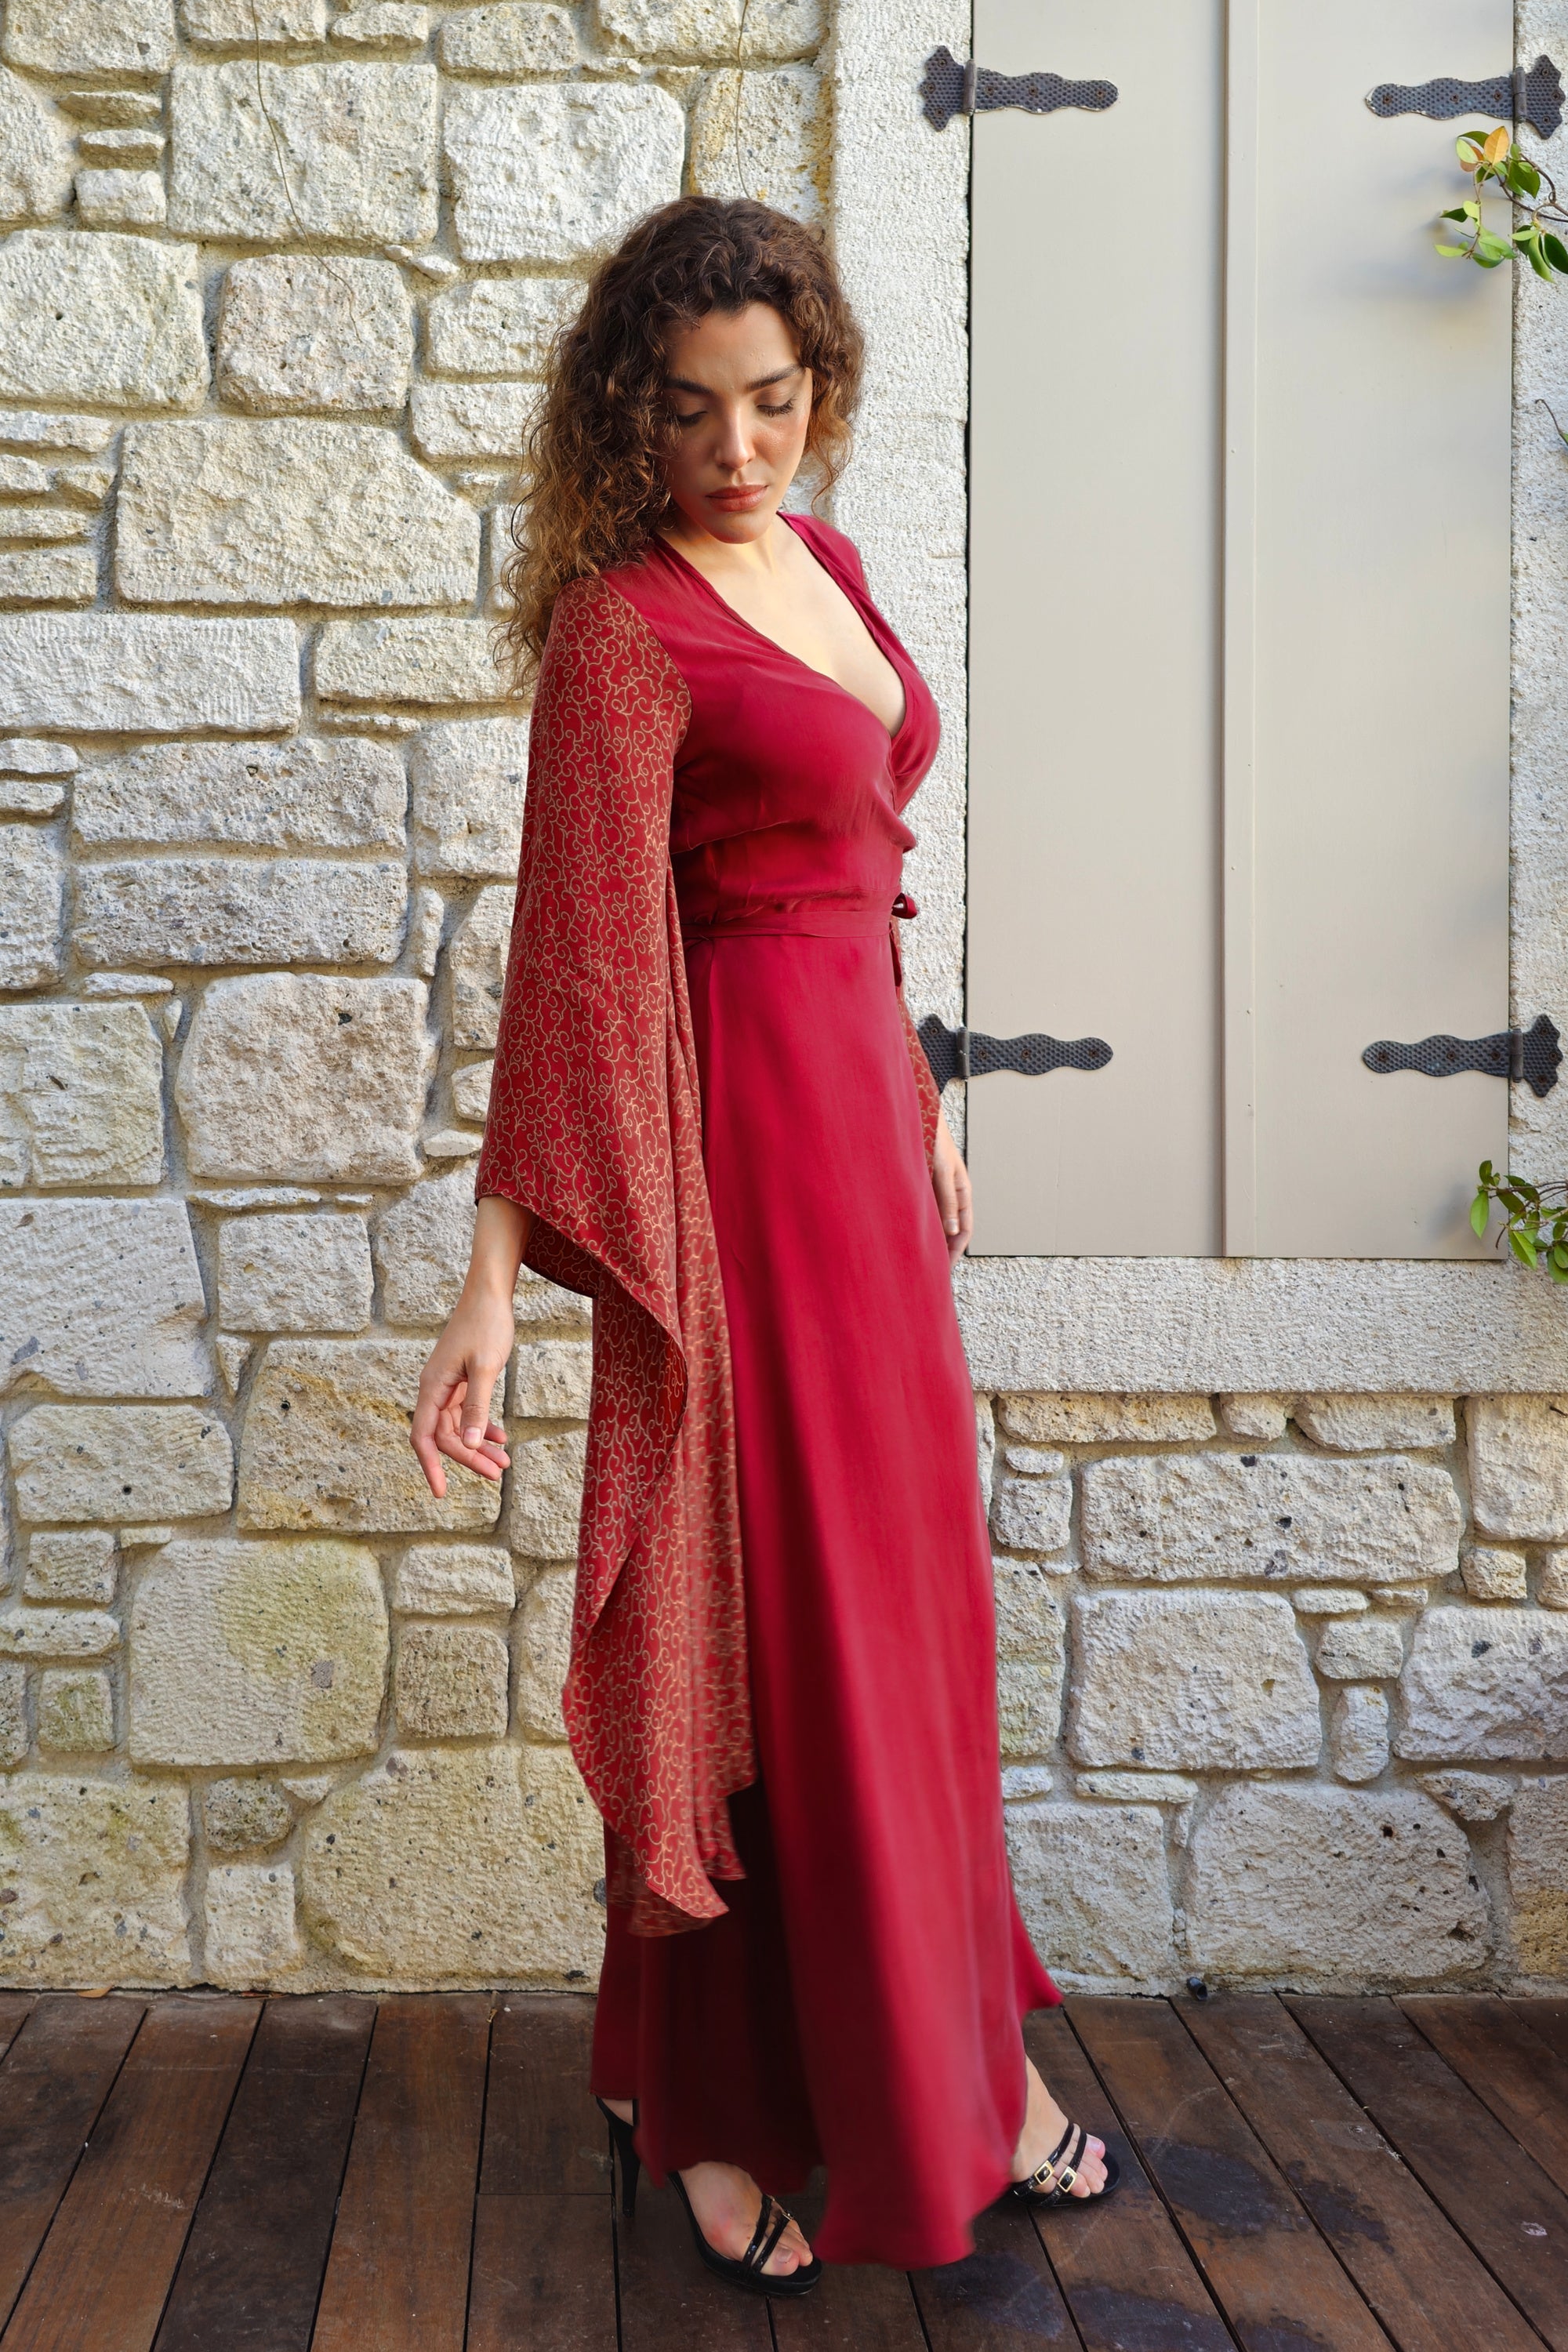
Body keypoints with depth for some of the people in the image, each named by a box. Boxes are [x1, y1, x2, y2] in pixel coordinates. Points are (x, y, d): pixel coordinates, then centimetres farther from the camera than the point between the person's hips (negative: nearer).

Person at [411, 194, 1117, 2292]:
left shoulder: (822, 564, 11)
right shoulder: (625, 630, -13)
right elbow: (578, 957, -20)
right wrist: (497, 1275, -24)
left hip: (860, 1095, 8)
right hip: (750, 1117, -8)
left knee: (908, 1586, 16)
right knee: (769, 1593, 0)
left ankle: (941, 2061, 34)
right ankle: (713, 2107, 20)